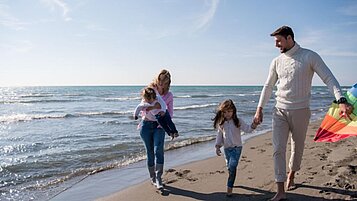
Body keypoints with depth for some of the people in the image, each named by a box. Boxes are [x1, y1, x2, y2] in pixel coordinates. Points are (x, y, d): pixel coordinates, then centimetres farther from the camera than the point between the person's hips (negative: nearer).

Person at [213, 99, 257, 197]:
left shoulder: (238, 121, -7)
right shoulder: (221, 123, 3)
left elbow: (247, 129, -14)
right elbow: (219, 135, 9)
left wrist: (253, 125, -33)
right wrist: (217, 146, 3)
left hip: (236, 148, -4)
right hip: (227, 148, 4)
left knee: (232, 167, -14)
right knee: (229, 168, 14)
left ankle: (229, 187, -7)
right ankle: (231, 182, 36)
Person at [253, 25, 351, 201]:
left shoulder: (309, 56, -5)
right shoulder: (277, 62, 7)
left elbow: (329, 78, -10)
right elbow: (268, 86, 14)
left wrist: (341, 100, -24)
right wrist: (260, 108, 11)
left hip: (301, 111, -2)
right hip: (280, 111, 2)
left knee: (297, 147, 13)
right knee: (278, 149, -6)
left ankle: (291, 176, 39)